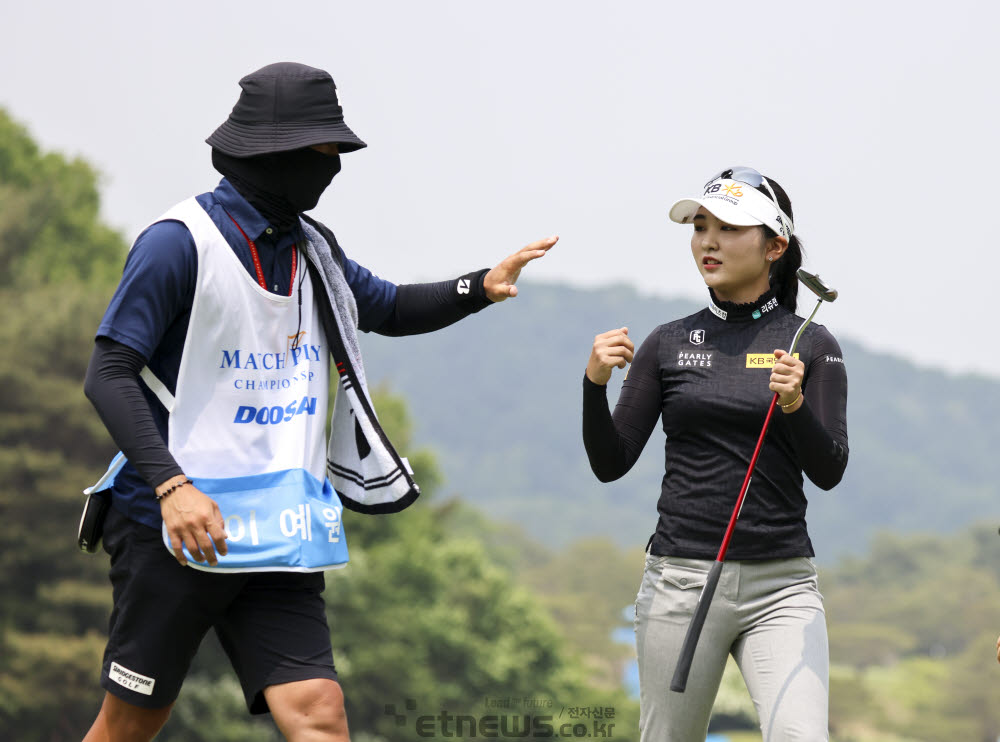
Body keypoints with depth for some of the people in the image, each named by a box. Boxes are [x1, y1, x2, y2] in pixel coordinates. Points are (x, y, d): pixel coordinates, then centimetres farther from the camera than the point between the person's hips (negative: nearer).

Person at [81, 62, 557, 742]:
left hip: (278, 534, 6)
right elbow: (109, 375, -15)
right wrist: (171, 484, -27)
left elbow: (393, 310, 30)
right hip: (179, 524, -6)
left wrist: (480, 287, 9)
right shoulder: (182, 242, -11)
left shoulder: (312, 250, 13)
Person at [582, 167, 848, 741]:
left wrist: (795, 406, -22)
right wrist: (595, 383, -12)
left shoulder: (812, 346, 4)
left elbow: (830, 471, -4)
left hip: (781, 585, -1)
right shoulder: (668, 344, 8)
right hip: (681, 580, 1)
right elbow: (611, 463, 5)